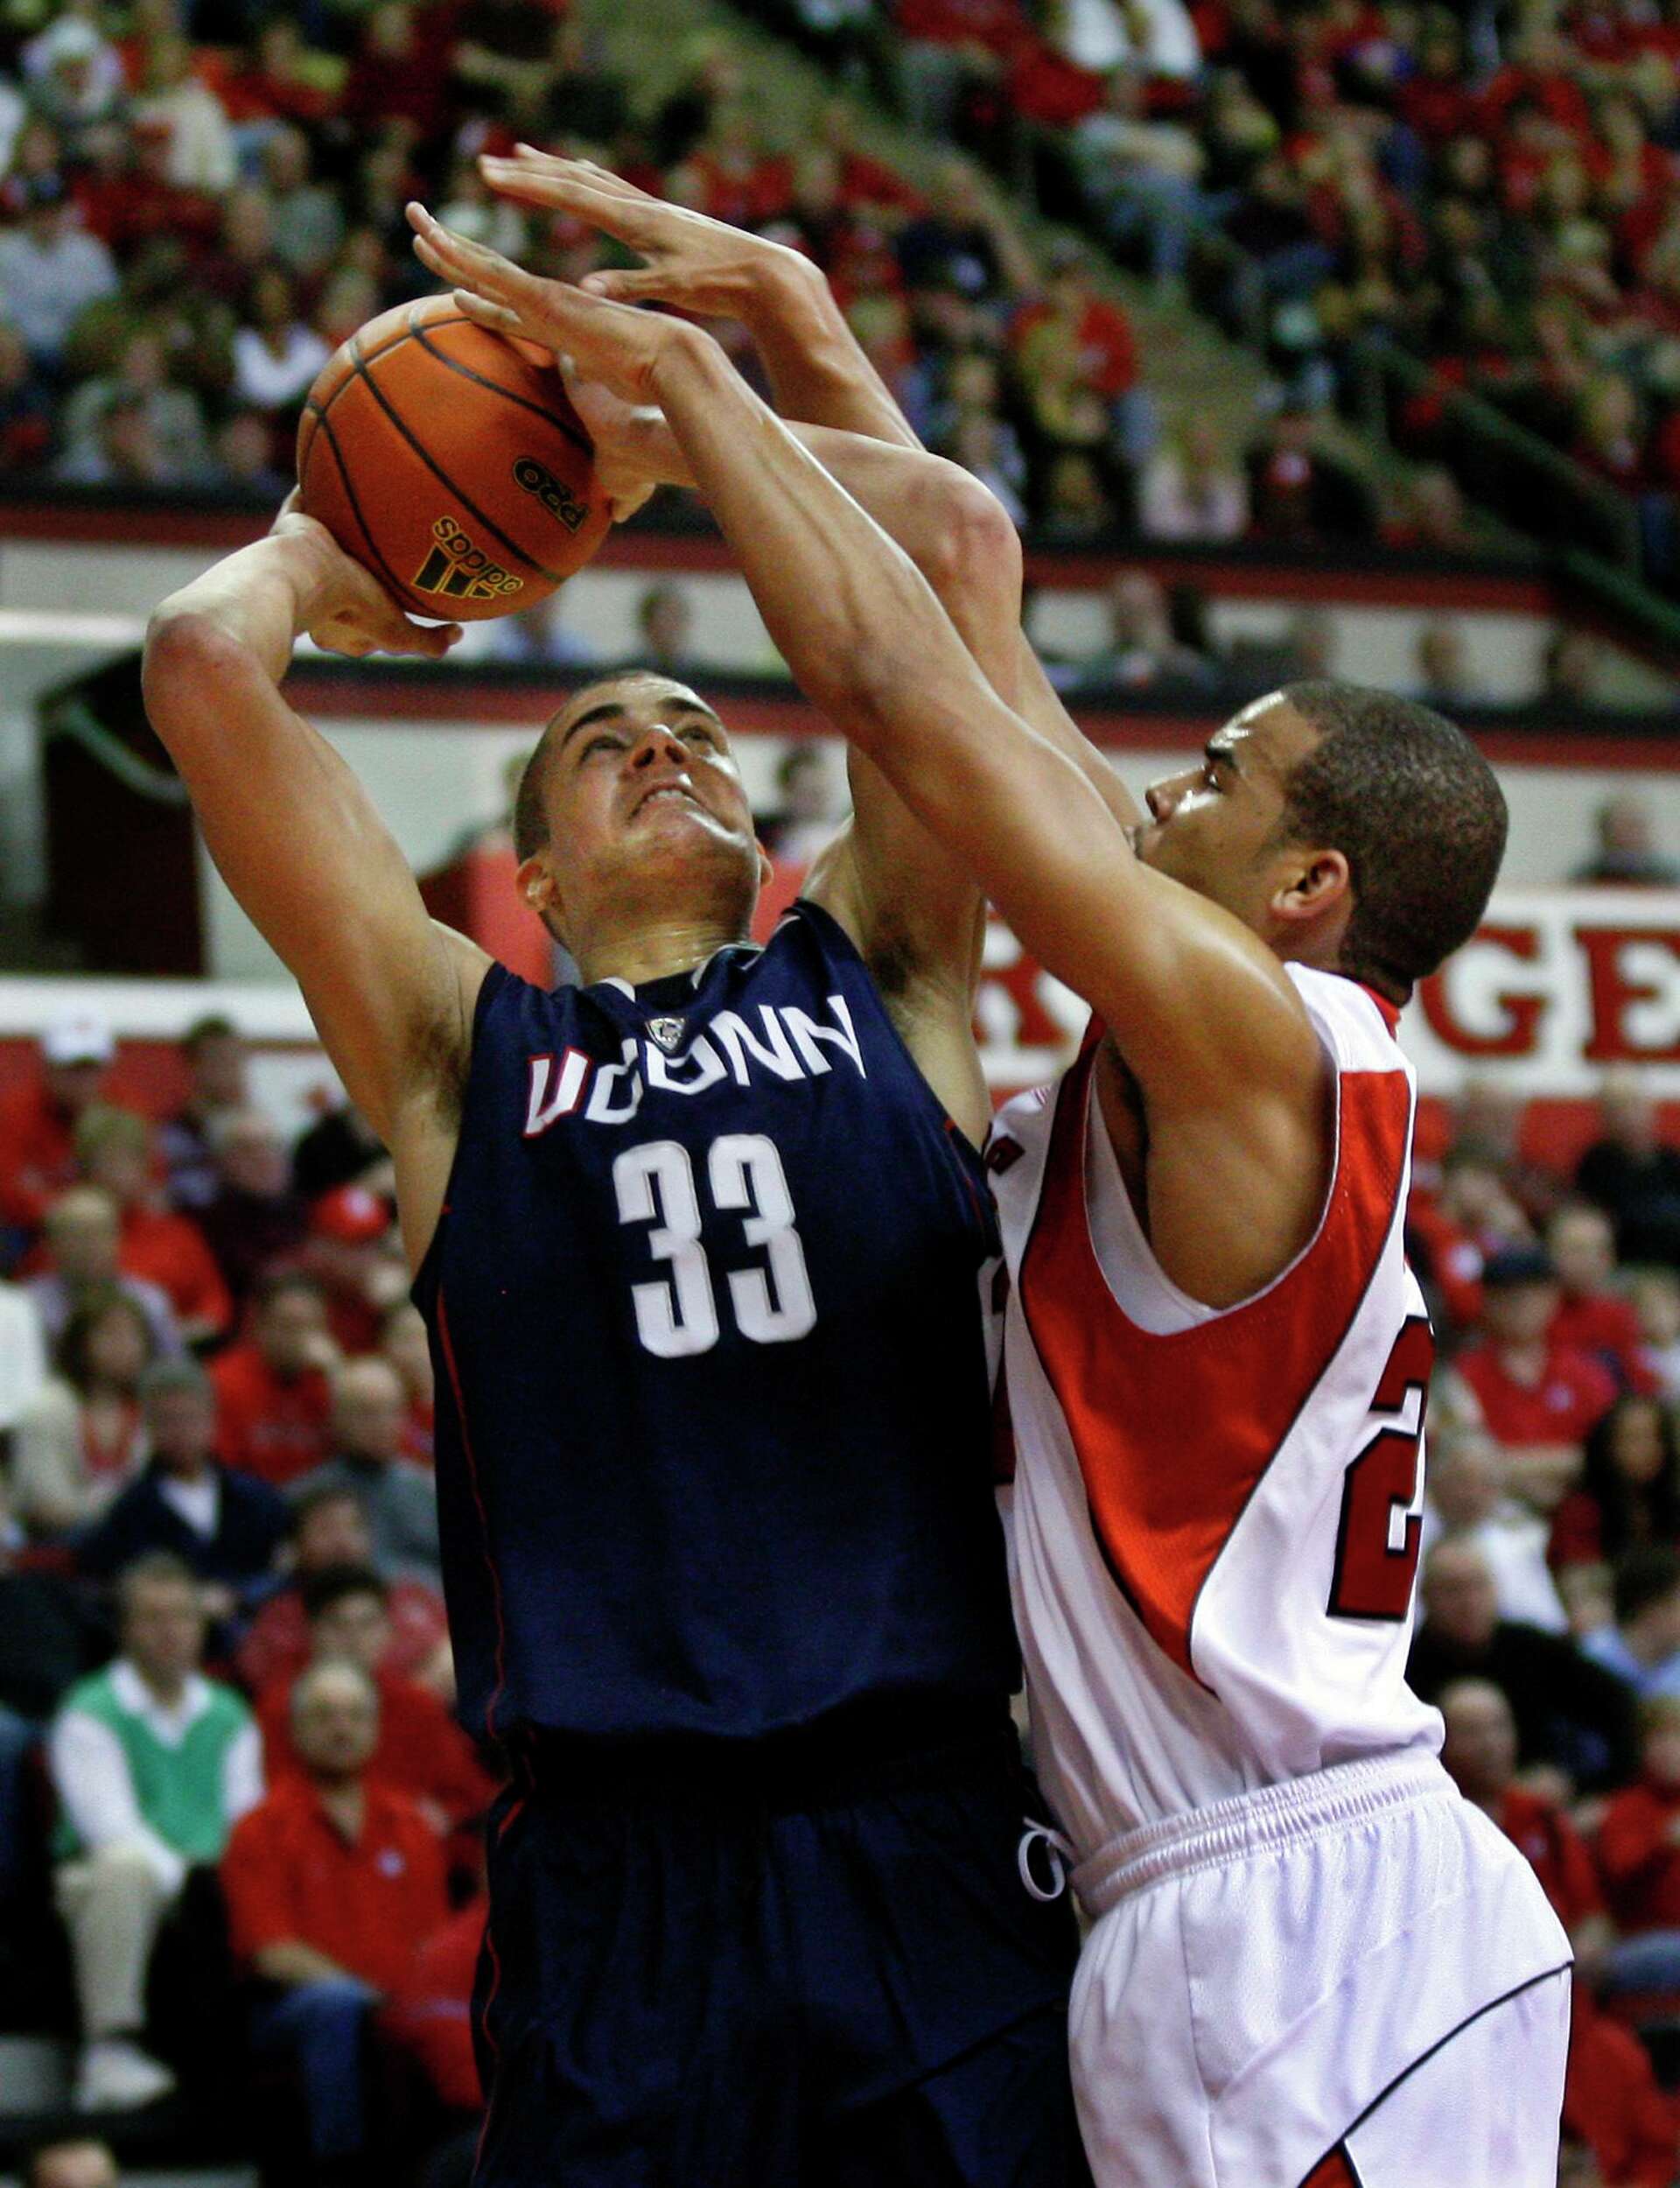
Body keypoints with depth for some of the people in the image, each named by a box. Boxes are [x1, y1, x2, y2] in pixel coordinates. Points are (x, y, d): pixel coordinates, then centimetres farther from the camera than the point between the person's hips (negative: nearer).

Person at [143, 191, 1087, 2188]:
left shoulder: (877, 975, 15)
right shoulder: (459, 1044, 11)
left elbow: (954, 550, 8)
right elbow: (201, 657, 3)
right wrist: (321, 551, 22)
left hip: (927, 1827, 1)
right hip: (621, 1859, -1)